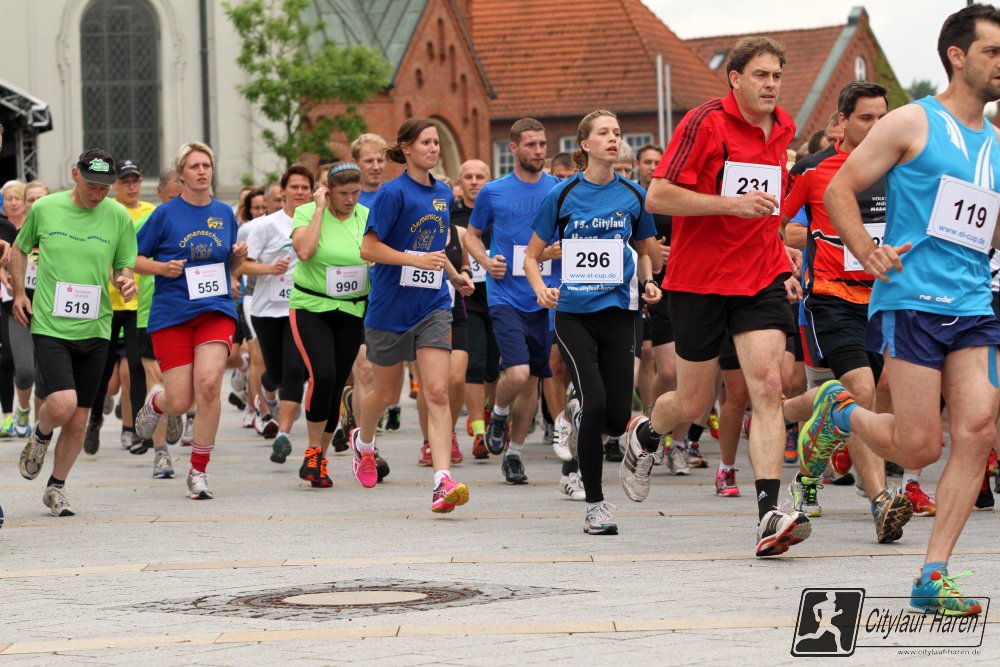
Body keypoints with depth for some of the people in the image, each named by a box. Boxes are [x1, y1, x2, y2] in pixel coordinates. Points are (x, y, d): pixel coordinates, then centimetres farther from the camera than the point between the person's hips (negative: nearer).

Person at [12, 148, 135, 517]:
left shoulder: (118, 216, 1)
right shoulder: (44, 209, -1)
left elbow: (124, 266, 11)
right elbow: (20, 248, 16)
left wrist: (126, 280, -12)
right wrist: (18, 293, 7)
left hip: (94, 330, 2)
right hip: (50, 326, -2)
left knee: (79, 419, 6)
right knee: (63, 404, -20)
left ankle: (56, 487, 26)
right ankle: (40, 435, 16)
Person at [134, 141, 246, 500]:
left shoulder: (224, 213, 10)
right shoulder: (166, 214, -1)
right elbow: (133, 258, 4)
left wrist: (238, 256, -1)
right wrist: (161, 267, -14)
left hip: (216, 310, 2)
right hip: (172, 313, -2)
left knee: (209, 382, -21)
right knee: (180, 402, -5)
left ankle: (198, 472, -8)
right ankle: (156, 401, 37)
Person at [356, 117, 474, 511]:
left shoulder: (443, 194, 8)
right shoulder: (394, 193, -12)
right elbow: (369, 248, -15)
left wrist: (455, 275, 10)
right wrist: (417, 260, -23)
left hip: (432, 307, 4)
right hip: (390, 307, -4)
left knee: (437, 393, -12)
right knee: (386, 394, 14)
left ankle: (443, 482, -20)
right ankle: (362, 441, 47)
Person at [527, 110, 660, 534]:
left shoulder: (633, 195, 6)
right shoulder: (563, 195, 0)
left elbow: (645, 251, 21)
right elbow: (532, 255, 6)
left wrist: (647, 282, 1)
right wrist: (540, 288, -13)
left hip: (617, 311, 2)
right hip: (573, 312, -2)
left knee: (617, 418, -4)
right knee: (594, 401, -17)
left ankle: (583, 429, 35)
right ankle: (595, 505, -5)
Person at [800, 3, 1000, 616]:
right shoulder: (913, 123, -1)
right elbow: (839, 191, 0)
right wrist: (869, 255, -12)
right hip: (912, 301, -5)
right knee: (920, 448, -8)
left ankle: (933, 577, -3)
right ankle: (841, 410, 25)